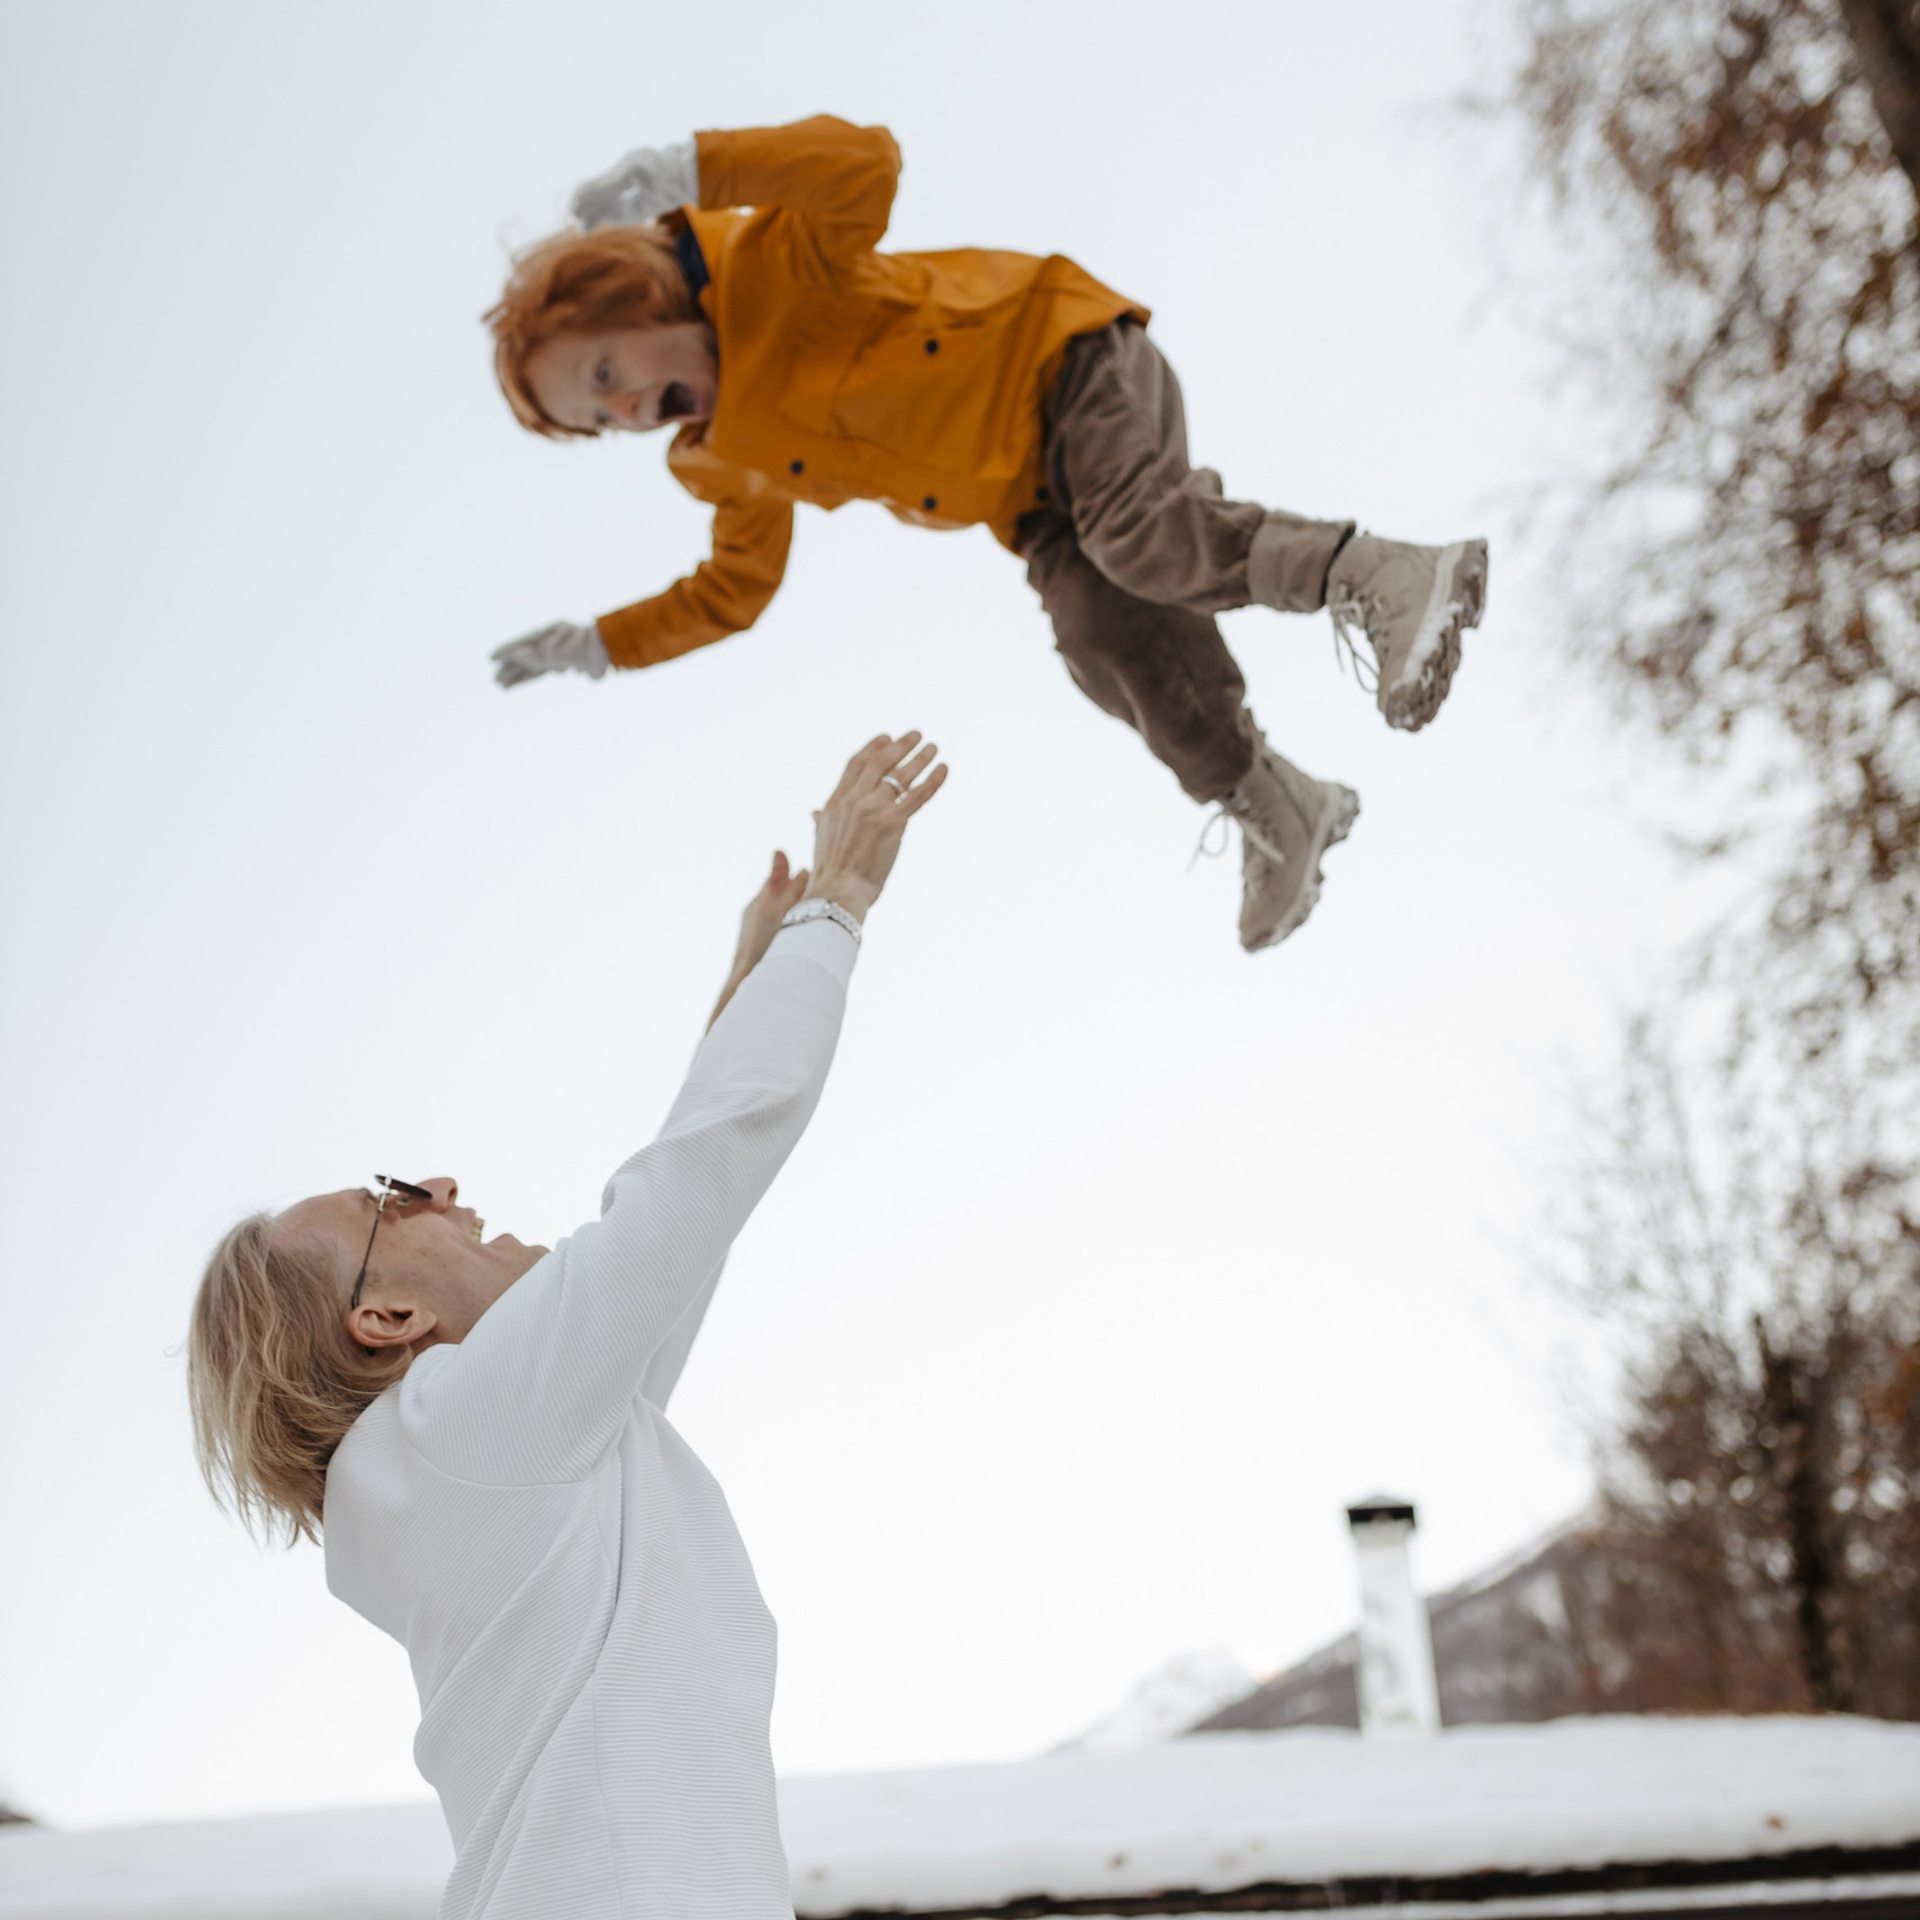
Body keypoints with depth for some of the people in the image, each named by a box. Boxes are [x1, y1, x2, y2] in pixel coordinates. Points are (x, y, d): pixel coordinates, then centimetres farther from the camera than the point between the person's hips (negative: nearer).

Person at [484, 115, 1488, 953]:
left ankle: (1379, 575, -26)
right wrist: (601, 644, 9)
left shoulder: (765, 262, -17)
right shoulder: (734, 465, 5)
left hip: (1057, 354, -6)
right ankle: (1273, 805, -2)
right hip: (1029, 500, 6)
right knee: (1104, 638, -15)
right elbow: (734, 591, 17)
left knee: (1135, 535, -34)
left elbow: (863, 161, -33)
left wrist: (691, 169, -40)